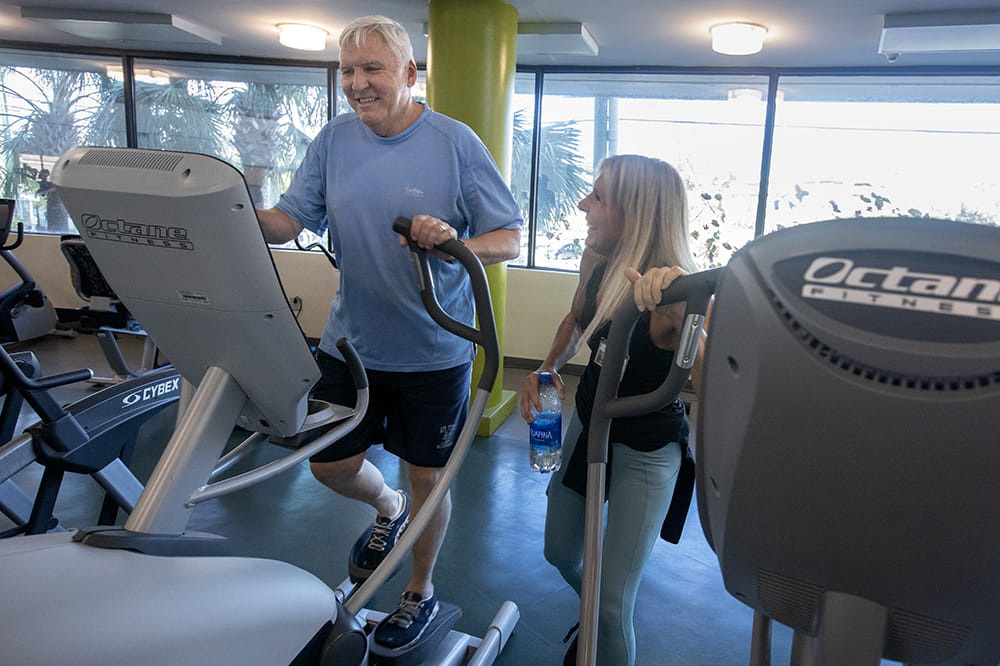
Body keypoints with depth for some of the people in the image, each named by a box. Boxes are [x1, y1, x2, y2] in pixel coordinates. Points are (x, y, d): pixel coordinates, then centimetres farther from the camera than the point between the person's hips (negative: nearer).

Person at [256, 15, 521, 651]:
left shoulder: (456, 143, -12)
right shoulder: (334, 140, -1)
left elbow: (511, 240, -12)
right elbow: (288, 221, -2)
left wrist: (457, 243, -32)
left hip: (434, 351, -3)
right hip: (351, 341, 4)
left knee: (427, 477, 12)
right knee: (330, 464, 14)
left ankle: (421, 590, 38)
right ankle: (389, 508, 49)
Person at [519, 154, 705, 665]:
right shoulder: (596, 258, -11)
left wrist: (680, 308, -57)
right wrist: (547, 368, -4)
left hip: (645, 451, -6)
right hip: (588, 422, 7)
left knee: (614, 603, -2)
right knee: (560, 553, 24)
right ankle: (594, 617, 58)